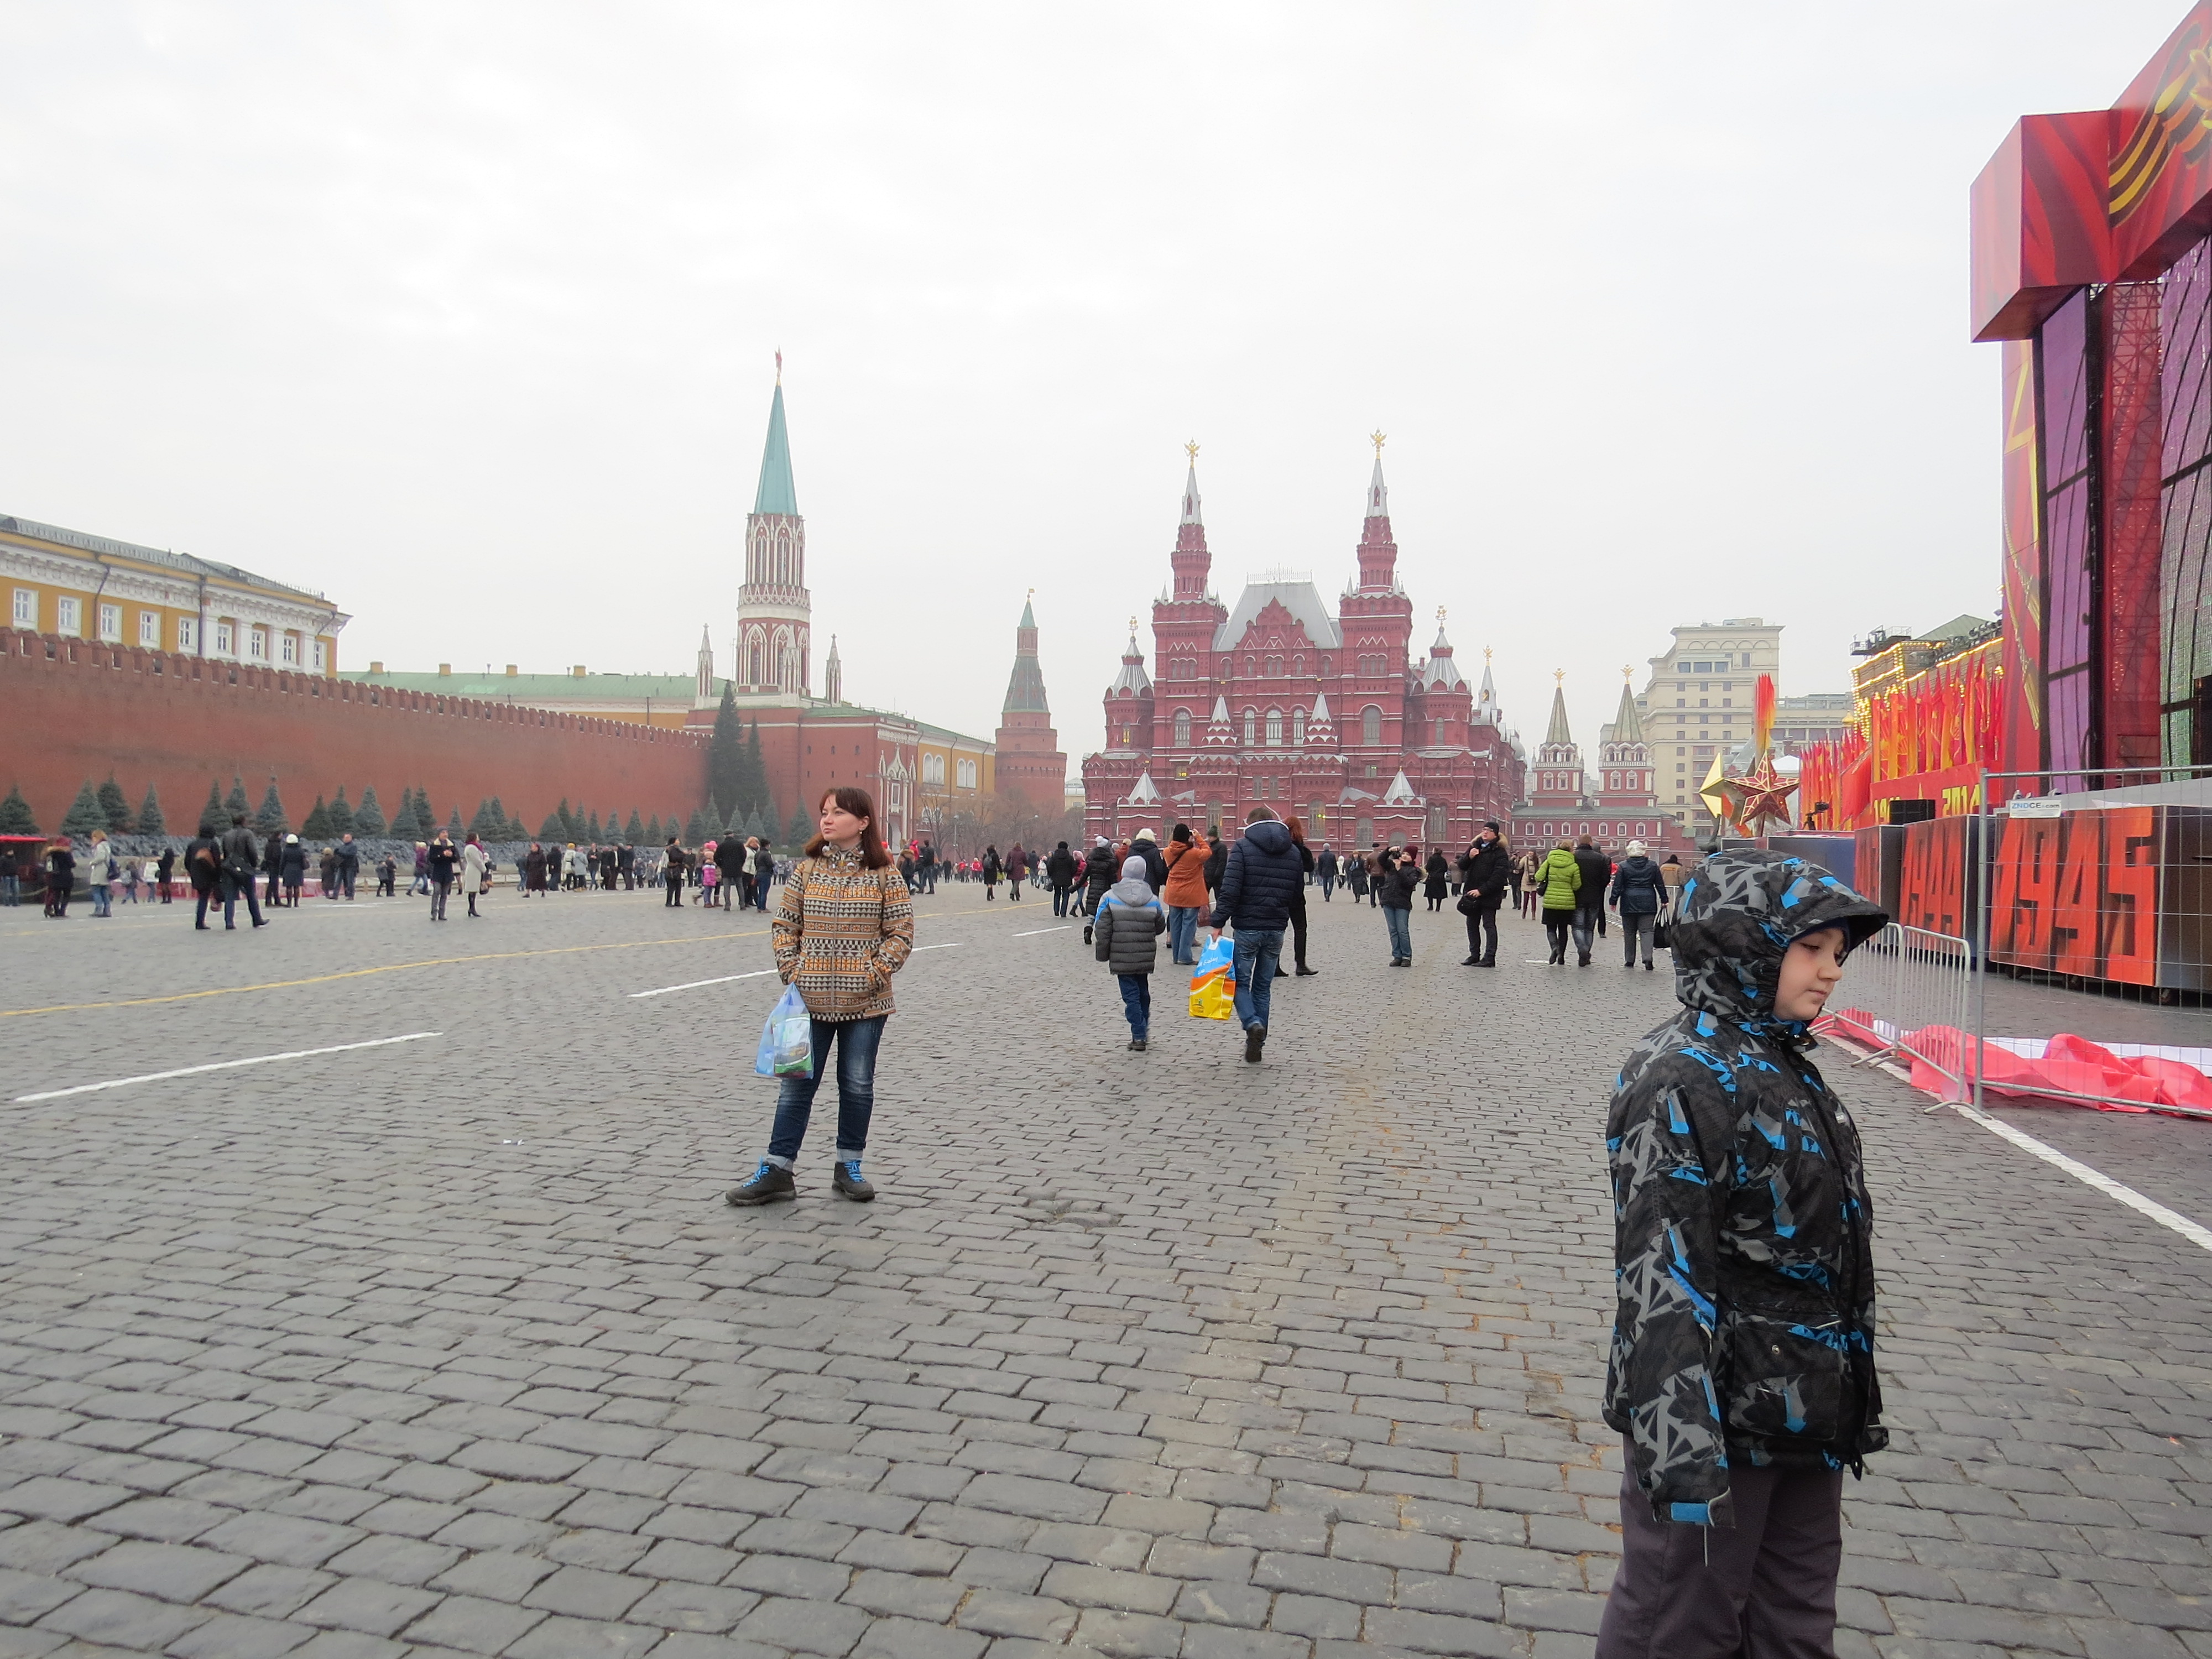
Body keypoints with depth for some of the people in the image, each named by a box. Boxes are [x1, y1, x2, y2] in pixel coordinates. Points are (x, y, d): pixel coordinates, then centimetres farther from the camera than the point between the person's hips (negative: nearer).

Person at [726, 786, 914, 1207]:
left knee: (857, 1085, 10)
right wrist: (791, 971, -4)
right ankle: (777, 1171, 12)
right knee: (797, 1084, 6)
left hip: (865, 1001, -1)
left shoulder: (883, 875, -3)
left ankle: (849, 1165, 24)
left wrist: (875, 973, -12)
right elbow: (785, 926, 7)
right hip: (811, 999, 1)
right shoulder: (806, 870, 3)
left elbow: (901, 932, -3)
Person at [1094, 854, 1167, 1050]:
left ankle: (1138, 1036, -1)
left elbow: (1102, 930, -7)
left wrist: (1102, 955, 2)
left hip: (1121, 958, -3)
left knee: (1130, 994, 2)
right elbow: (1161, 927, 10)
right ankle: (1143, 1030, 30)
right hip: (1146, 958, 3)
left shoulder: (1110, 898, -8)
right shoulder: (1153, 900, -2)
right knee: (1143, 991, 20)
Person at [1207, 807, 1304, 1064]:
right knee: (1263, 986, 12)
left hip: (1247, 927, -5)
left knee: (1240, 980, 7)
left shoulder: (1243, 847, -7)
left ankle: (1252, 1024, -18)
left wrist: (1218, 924, -12)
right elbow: (1297, 892, 14)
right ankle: (1256, 1045, 13)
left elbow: (1230, 890, -14)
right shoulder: (1293, 852, 12)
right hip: (1276, 930, 5)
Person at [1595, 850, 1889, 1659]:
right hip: (1722, 1422, -9)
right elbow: (1661, 1274, -25)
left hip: (1804, 1417, 9)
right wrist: (1681, 1451, -27)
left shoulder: (1784, 1065, 8)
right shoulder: (1682, 1079, -21)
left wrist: (1846, 1403, 24)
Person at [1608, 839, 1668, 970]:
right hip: (1648, 904, 1)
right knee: (1646, 931, 1)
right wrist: (1664, 900, 16)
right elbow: (1660, 885, 8)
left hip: (1629, 904, -1)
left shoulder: (1623, 866, -2)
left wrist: (1613, 901, 4)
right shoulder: (1653, 866, 3)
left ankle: (1629, 961, 12)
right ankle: (1648, 959, -14)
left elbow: (1617, 886, -2)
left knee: (1629, 933, 8)